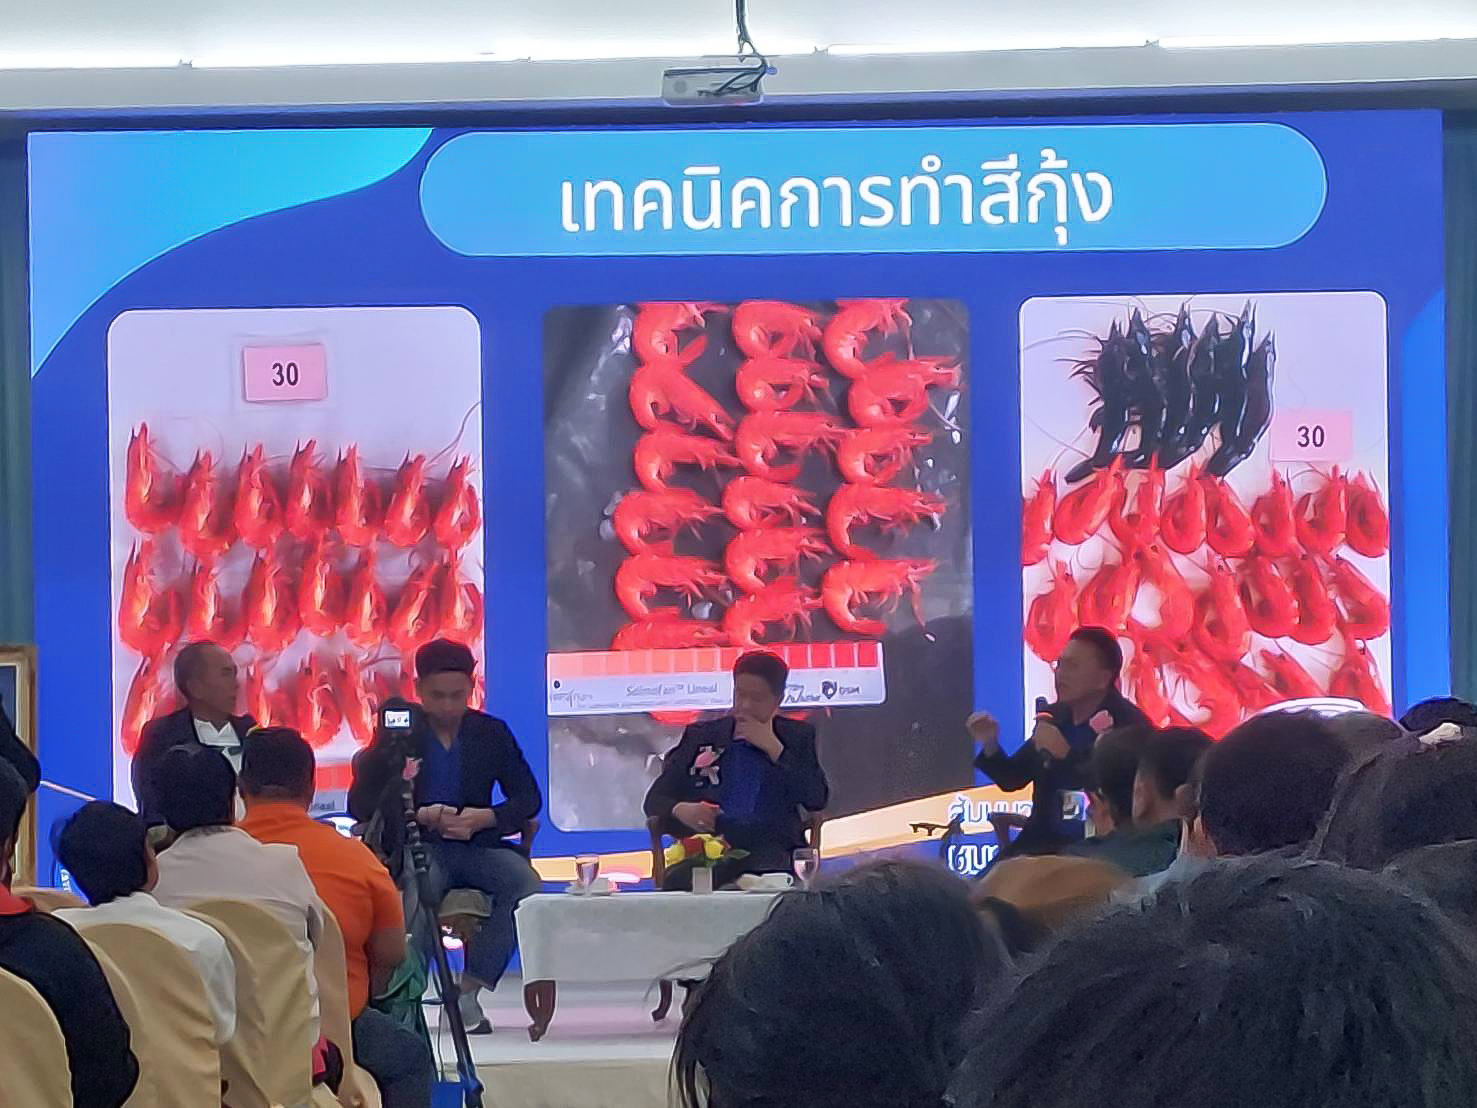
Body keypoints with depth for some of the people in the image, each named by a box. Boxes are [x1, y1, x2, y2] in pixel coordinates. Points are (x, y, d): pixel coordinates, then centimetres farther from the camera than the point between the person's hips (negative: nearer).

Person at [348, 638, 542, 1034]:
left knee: (525, 882, -28)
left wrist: (485, 817, -13)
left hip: (475, 844, 3)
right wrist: (421, 816, -16)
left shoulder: (491, 733, 11)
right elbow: (361, 804, -1)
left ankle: (469, 991, -24)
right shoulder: (396, 735, 5)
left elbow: (528, 798, 8)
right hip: (415, 845, -3)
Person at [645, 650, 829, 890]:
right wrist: (680, 810, -7)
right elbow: (655, 800, 18)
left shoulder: (797, 737, 19)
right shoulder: (700, 736, 21)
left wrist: (773, 748, -1)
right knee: (678, 880, -35)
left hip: (770, 854, -1)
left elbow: (817, 799, 4)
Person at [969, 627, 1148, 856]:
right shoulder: (1053, 716, 7)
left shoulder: (1131, 725, -13)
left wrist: (1065, 755, -26)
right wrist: (990, 744, -4)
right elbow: (1012, 779, 15)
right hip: (1043, 842, 7)